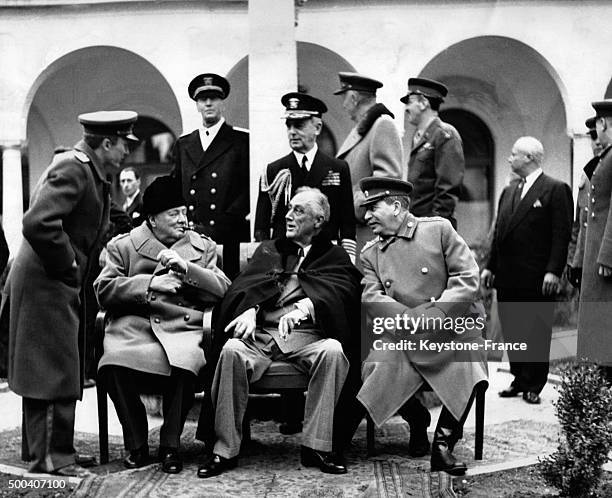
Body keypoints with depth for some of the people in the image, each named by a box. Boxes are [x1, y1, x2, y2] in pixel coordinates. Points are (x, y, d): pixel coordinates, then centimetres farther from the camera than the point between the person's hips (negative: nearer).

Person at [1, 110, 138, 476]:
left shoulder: (89, 172, 15)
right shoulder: (71, 170, -18)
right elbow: (38, 224, -28)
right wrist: (68, 264, -19)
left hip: (61, 284, 11)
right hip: (47, 285, -11)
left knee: (63, 373, 14)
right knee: (55, 372, -6)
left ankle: (54, 450, 22)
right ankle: (52, 459, 0)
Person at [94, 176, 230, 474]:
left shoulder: (203, 247, 20)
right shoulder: (122, 246, 15)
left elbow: (223, 290, 8)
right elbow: (104, 290, 3)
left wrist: (186, 268, -5)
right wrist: (150, 284, -7)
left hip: (185, 327, 0)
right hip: (133, 327, 0)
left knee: (183, 365, -34)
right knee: (114, 363, -32)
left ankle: (170, 445, -10)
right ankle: (136, 445, -9)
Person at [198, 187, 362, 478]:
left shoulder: (335, 257, 19)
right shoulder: (268, 250, 27)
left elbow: (339, 291, -3)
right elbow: (244, 287, 10)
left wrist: (304, 307, -24)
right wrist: (250, 310, -15)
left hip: (308, 336, -1)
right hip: (260, 333, 2)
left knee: (333, 351, -34)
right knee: (232, 351, -31)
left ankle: (316, 446, -26)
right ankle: (226, 450, -23)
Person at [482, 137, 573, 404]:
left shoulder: (556, 190, -4)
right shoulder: (508, 191, 18)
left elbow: (562, 235, -10)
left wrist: (553, 271, -16)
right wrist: (490, 266, 12)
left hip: (536, 279, -6)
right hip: (508, 276, 6)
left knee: (536, 332, 1)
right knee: (511, 331, 8)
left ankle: (533, 385, 9)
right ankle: (519, 379, 19)